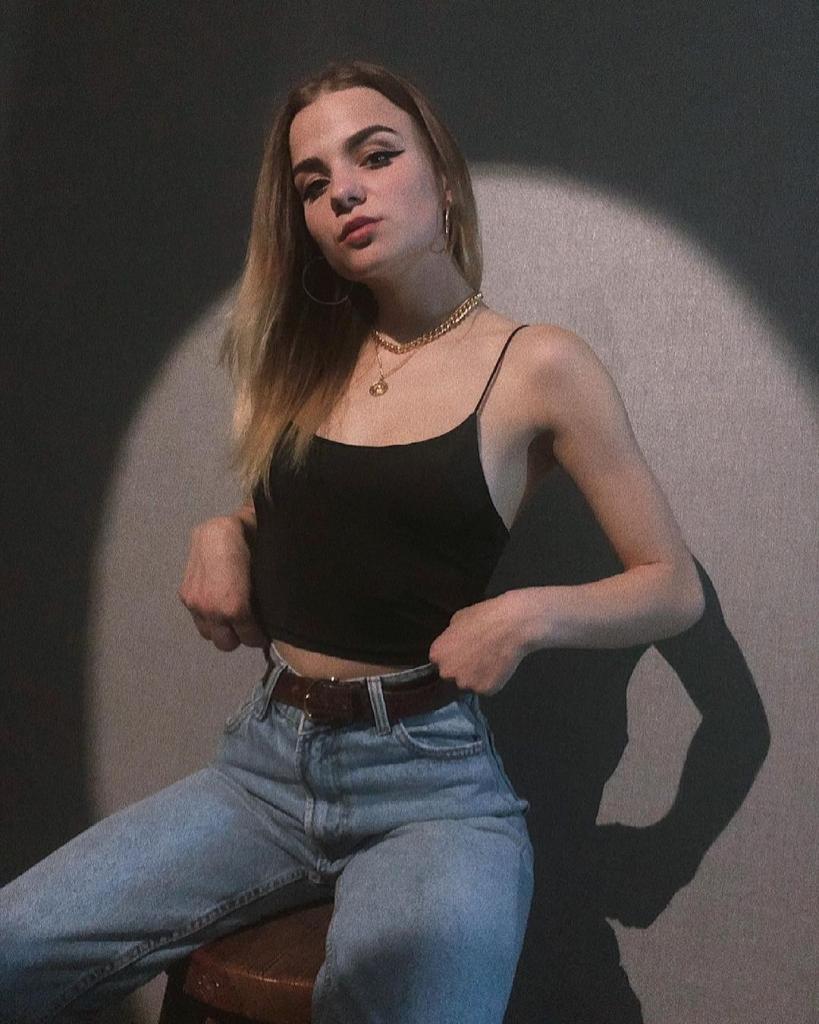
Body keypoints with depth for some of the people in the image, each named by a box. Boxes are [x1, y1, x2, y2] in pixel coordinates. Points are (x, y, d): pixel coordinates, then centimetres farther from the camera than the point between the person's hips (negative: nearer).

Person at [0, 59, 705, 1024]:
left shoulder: (538, 365, -5)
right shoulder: (306, 356, 9)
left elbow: (674, 588, 0)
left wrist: (529, 612, -17)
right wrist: (219, 535, 0)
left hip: (431, 779, -4)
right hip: (264, 760, 5)